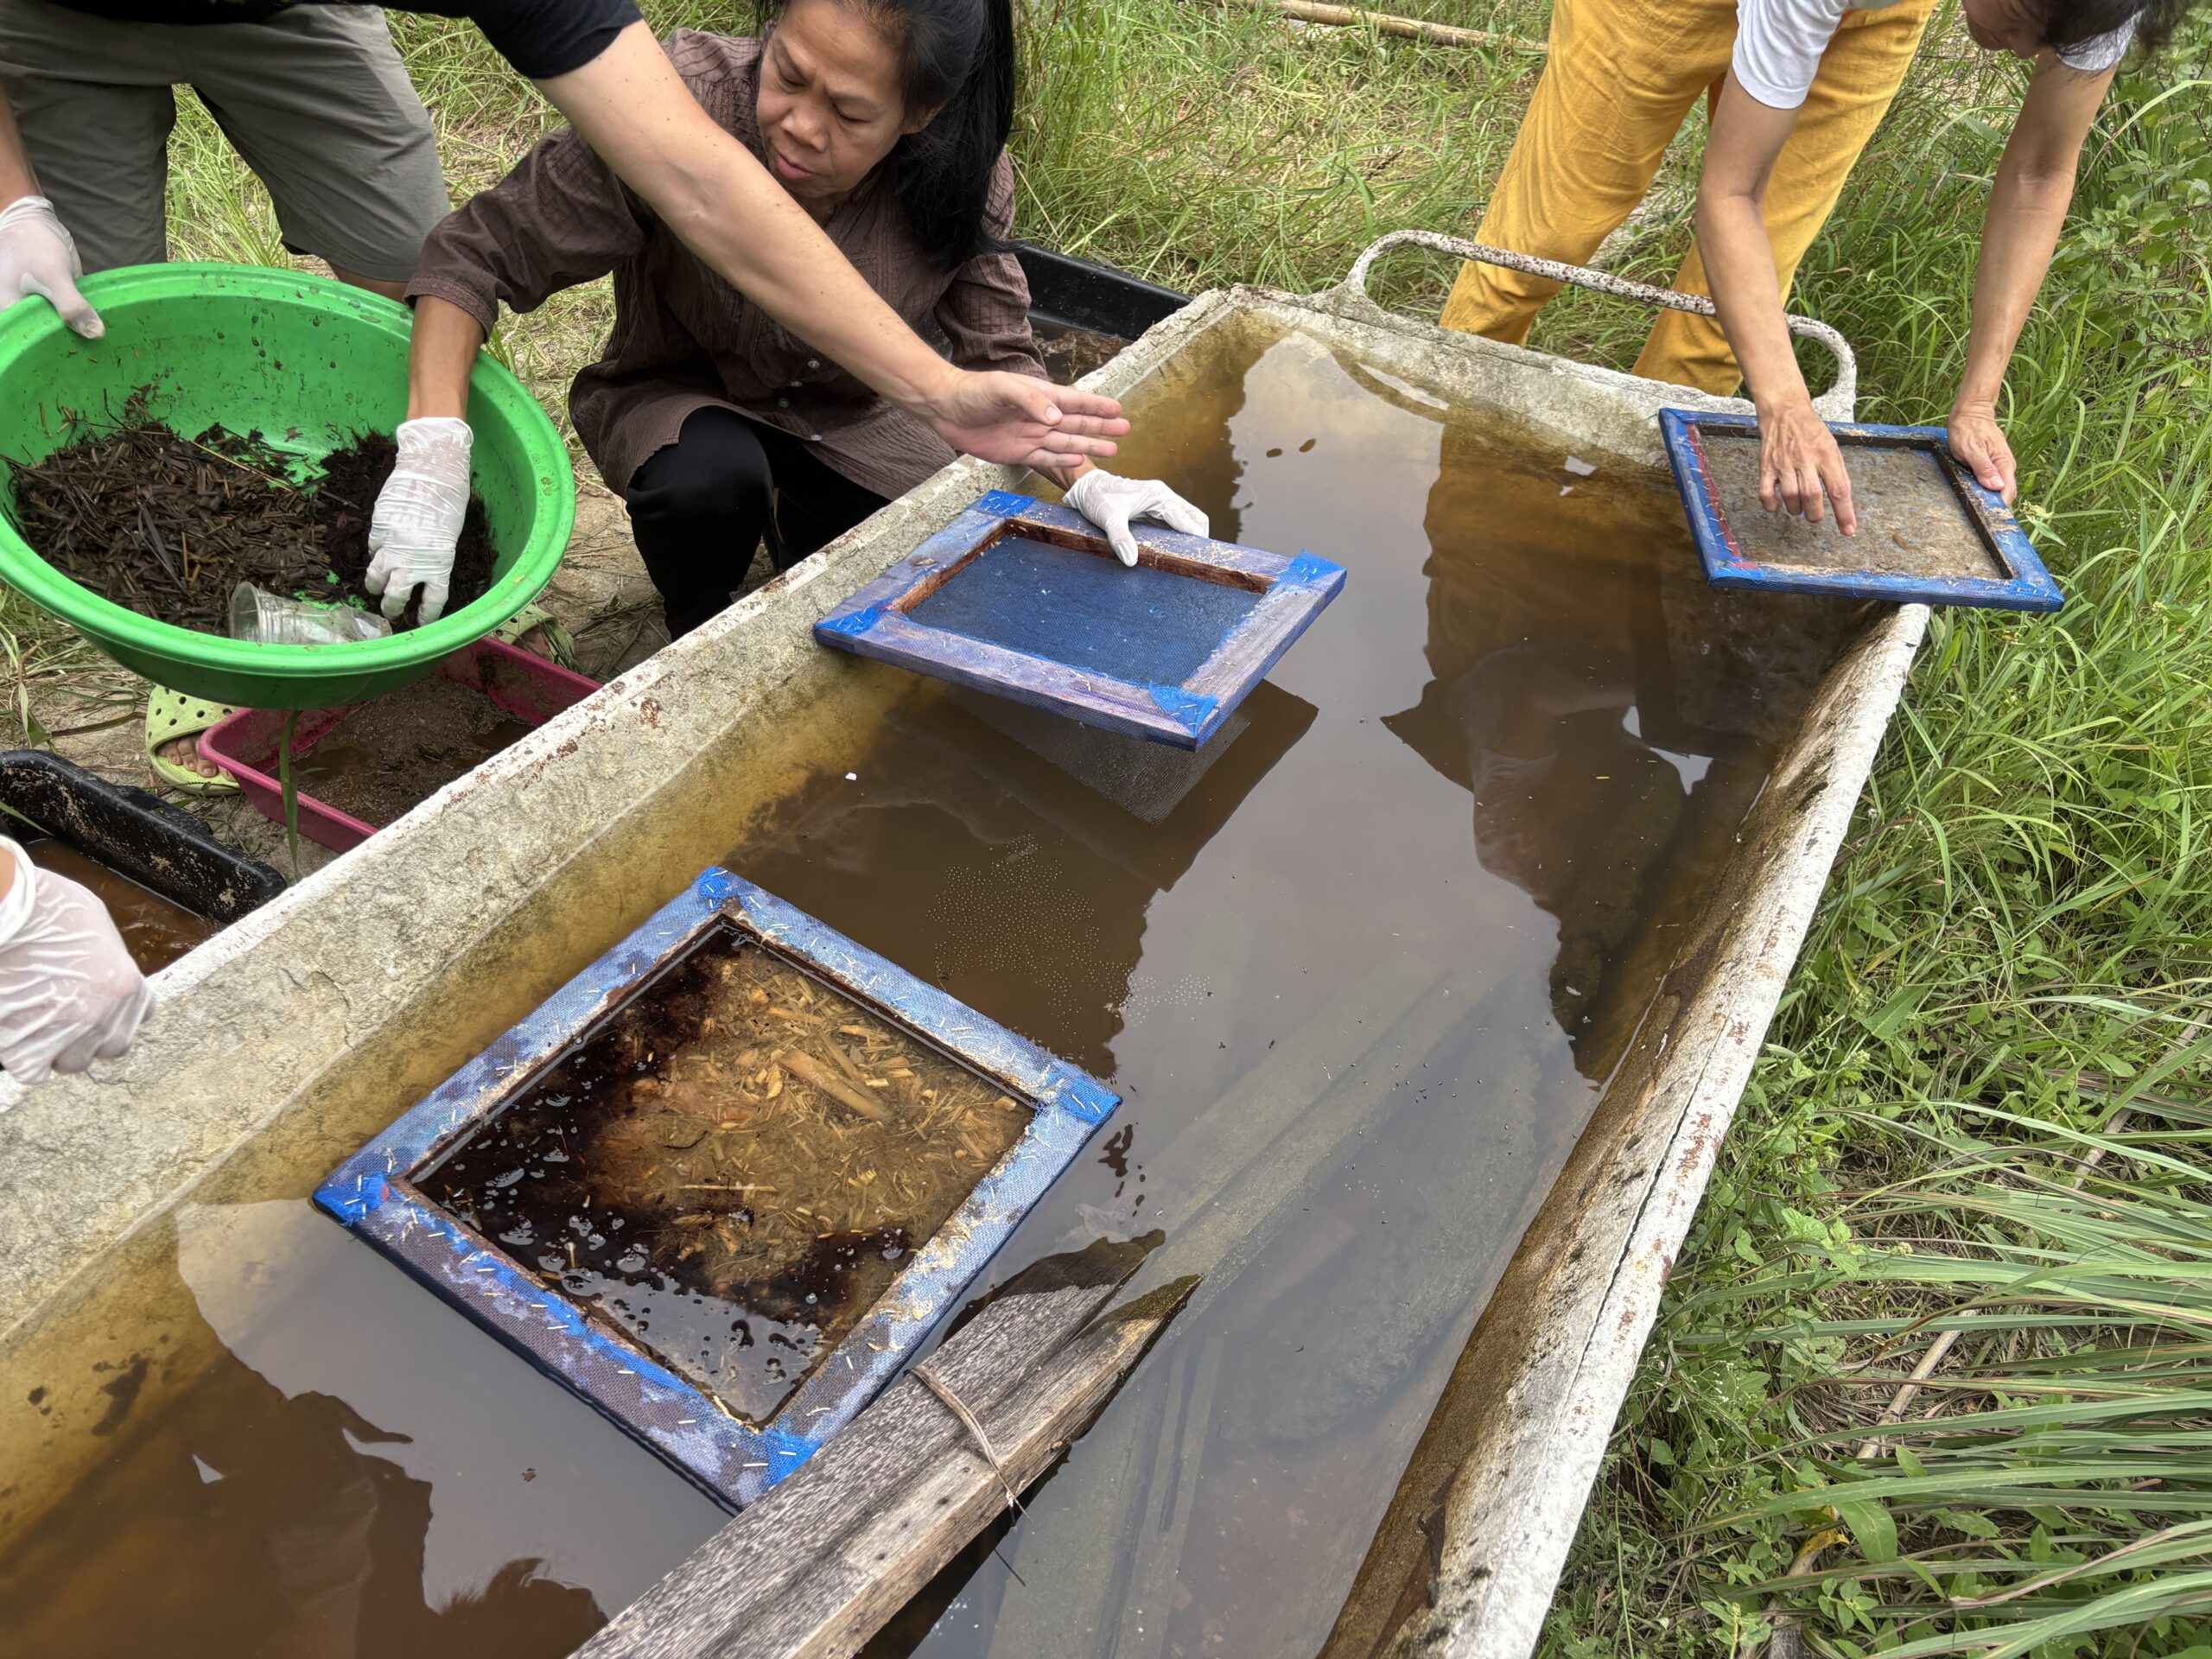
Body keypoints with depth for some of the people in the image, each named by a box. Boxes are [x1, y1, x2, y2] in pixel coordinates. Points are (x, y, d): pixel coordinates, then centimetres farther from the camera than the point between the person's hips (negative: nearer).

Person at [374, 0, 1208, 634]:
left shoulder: (960, 171, -23)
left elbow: (997, 349, -10)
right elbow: (480, 253, -29)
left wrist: (1084, 478, -25)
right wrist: (434, 456, -43)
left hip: (851, 417, 3)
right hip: (677, 396, -2)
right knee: (714, 478, -37)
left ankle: (794, 521, 24)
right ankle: (697, 640, 0)